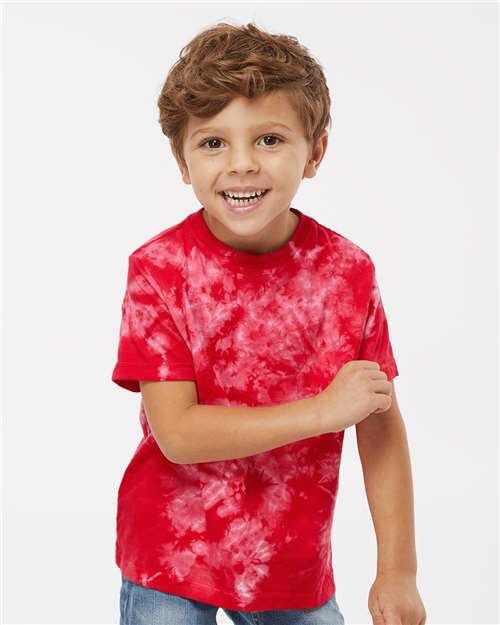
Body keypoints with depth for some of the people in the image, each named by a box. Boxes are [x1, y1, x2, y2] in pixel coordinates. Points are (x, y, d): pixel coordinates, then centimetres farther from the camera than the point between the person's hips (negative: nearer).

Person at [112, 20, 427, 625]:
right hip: (170, 562, -2)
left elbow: (380, 426, -4)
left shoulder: (349, 269, -9)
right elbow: (176, 433, -20)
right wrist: (323, 410, -24)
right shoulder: (159, 268, -15)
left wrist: (398, 571, -5)